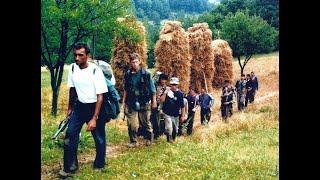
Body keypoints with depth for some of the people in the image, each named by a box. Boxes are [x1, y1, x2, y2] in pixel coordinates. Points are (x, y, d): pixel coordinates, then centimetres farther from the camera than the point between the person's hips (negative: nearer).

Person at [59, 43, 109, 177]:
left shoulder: (95, 70, -20)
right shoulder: (72, 68, -4)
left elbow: (100, 96, -18)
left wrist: (94, 118, -22)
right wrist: (70, 108, 19)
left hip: (94, 107, -4)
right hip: (79, 106, 4)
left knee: (99, 138, 6)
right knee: (70, 135, -4)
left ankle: (99, 166, 25)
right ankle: (70, 167, 7)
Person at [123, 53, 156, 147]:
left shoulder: (146, 74, -6)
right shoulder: (128, 74, 2)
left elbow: (152, 89, 1)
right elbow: (126, 89, 13)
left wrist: (154, 101, 3)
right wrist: (124, 100, 10)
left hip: (144, 103, -2)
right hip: (131, 103, 2)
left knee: (145, 122, 10)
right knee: (131, 124, -1)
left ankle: (150, 137, 34)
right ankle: (133, 141, 14)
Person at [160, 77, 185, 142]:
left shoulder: (180, 93, -5)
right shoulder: (167, 91, -6)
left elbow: (182, 106, 0)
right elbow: (161, 100, -14)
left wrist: (182, 116, 1)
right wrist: (165, 93, -24)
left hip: (176, 115, 2)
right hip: (167, 114, -2)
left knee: (175, 130, 15)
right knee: (169, 129, -17)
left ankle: (173, 140, 38)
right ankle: (169, 140, 3)